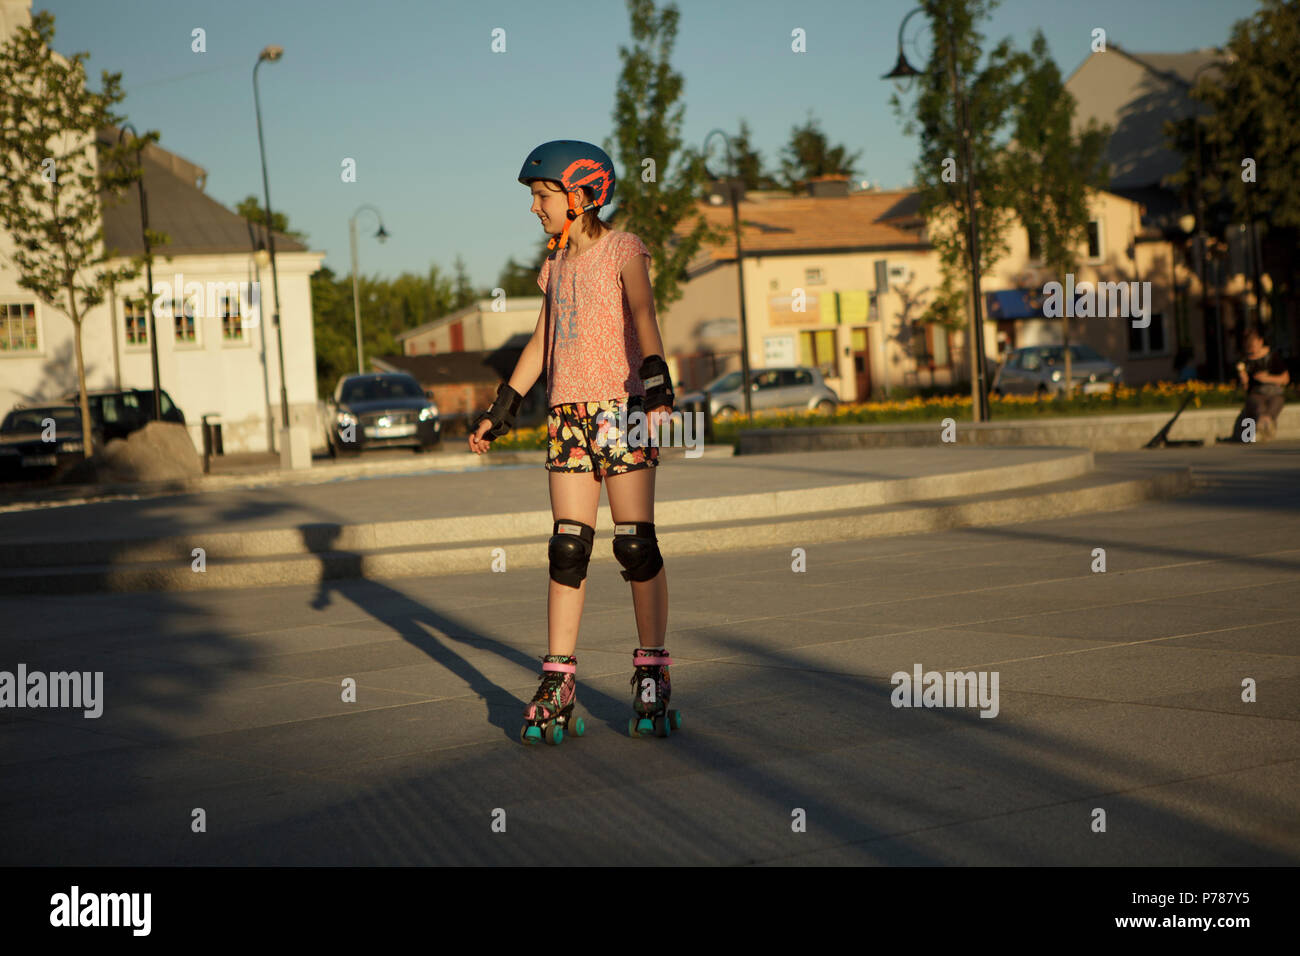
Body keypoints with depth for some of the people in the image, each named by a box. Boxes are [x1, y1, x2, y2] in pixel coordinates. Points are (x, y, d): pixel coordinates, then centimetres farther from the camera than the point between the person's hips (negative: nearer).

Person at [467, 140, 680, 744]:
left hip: (624, 406, -5)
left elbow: (643, 314, -19)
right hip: (569, 413, 5)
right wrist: (503, 406, 25)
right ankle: (557, 687, 1)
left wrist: (654, 370, -36)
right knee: (567, 547, 0)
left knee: (635, 544, -5)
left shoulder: (623, 250, -2)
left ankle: (652, 677, 5)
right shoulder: (556, 264, 16)